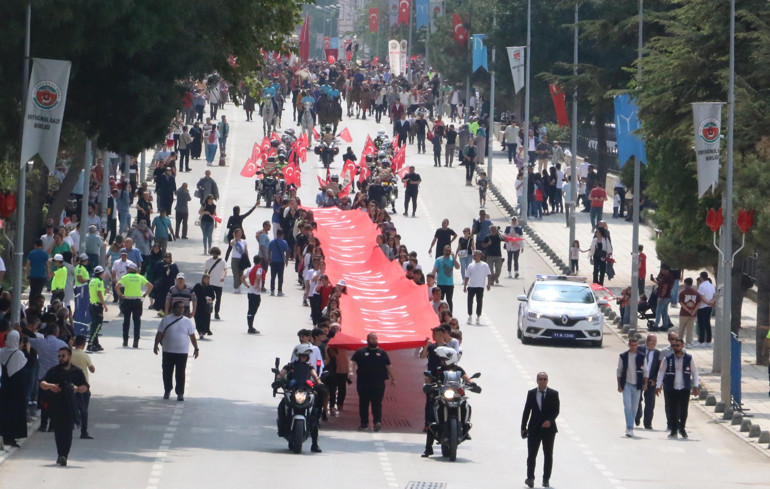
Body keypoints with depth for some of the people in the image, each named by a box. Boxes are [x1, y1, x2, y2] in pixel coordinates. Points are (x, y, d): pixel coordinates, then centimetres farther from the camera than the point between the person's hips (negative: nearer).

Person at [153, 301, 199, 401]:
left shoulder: (187, 321, 4)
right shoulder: (166, 320, 1)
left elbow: (192, 336, 8)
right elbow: (160, 334, 2)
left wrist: (196, 348, 5)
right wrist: (156, 345, -7)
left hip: (182, 352, -1)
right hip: (168, 352, 1)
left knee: (180, 374, -3)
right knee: (167, 372, 9)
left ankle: (180, 393, 2)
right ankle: (167, 390, 26)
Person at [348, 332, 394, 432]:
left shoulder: (382, 353, 14)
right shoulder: (361, 352, 8)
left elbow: (388, 366, 18)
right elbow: (352, 362, -2)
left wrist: (392, 378, 15)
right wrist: (350, 371, -21)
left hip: (378, 383, 0)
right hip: (363, 382, 0)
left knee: (377, 404, -9)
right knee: (363, 404, 3)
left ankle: (377, 422, -18)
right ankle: (364, 423, 9)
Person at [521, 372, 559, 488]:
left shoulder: (553, 394, 1)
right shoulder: (531, 393, 5)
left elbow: (556, 410, -4)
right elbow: (526, 411, 6)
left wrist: (550, 421, -22)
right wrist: (523, 427, 2)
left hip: (548, 427, 0)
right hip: (534, 429, 0)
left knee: (548, 455, 6)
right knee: (531, 454, -7)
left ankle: (546, 479, 13)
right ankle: (530, 478, -4)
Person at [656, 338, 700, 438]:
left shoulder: (689, 359, 4)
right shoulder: (667, 359, 2)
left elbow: (694, 372, 10)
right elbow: (661, 372, 7)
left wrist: (696, 386, 3)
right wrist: (659, 385, -1)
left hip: (685, 389, 0)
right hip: (671, 389, 0)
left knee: (684, 410, 1)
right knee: (672, 410, 0)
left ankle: (682, 428, 21)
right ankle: (673, 431, 11)